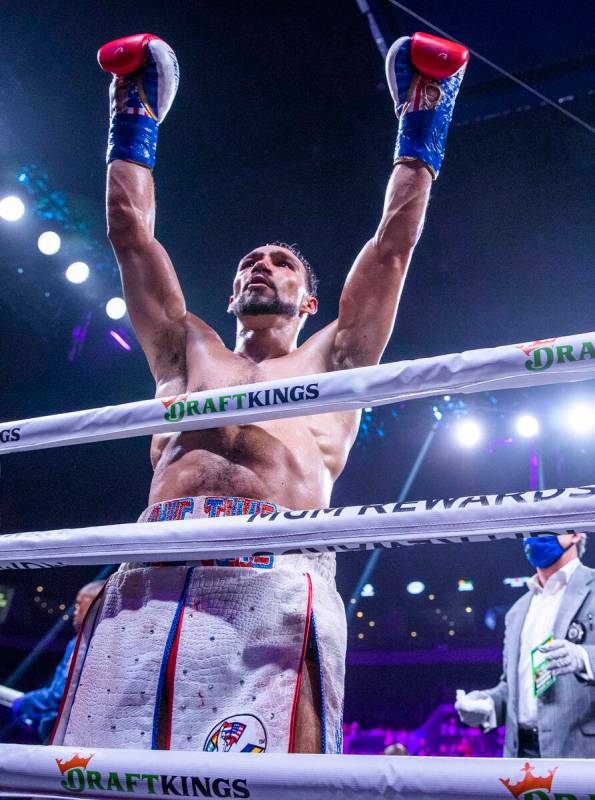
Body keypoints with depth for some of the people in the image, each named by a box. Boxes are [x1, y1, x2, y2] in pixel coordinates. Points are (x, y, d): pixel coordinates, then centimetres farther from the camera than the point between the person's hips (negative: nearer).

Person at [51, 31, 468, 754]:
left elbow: (394, 242, 24)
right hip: (144, 586, 3)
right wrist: (132, 122, 39)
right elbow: (131, 233, 32)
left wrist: (420, 134, 31)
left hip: (277, 586, -2)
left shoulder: (328, 361, 25)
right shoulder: (189, 355, 30)